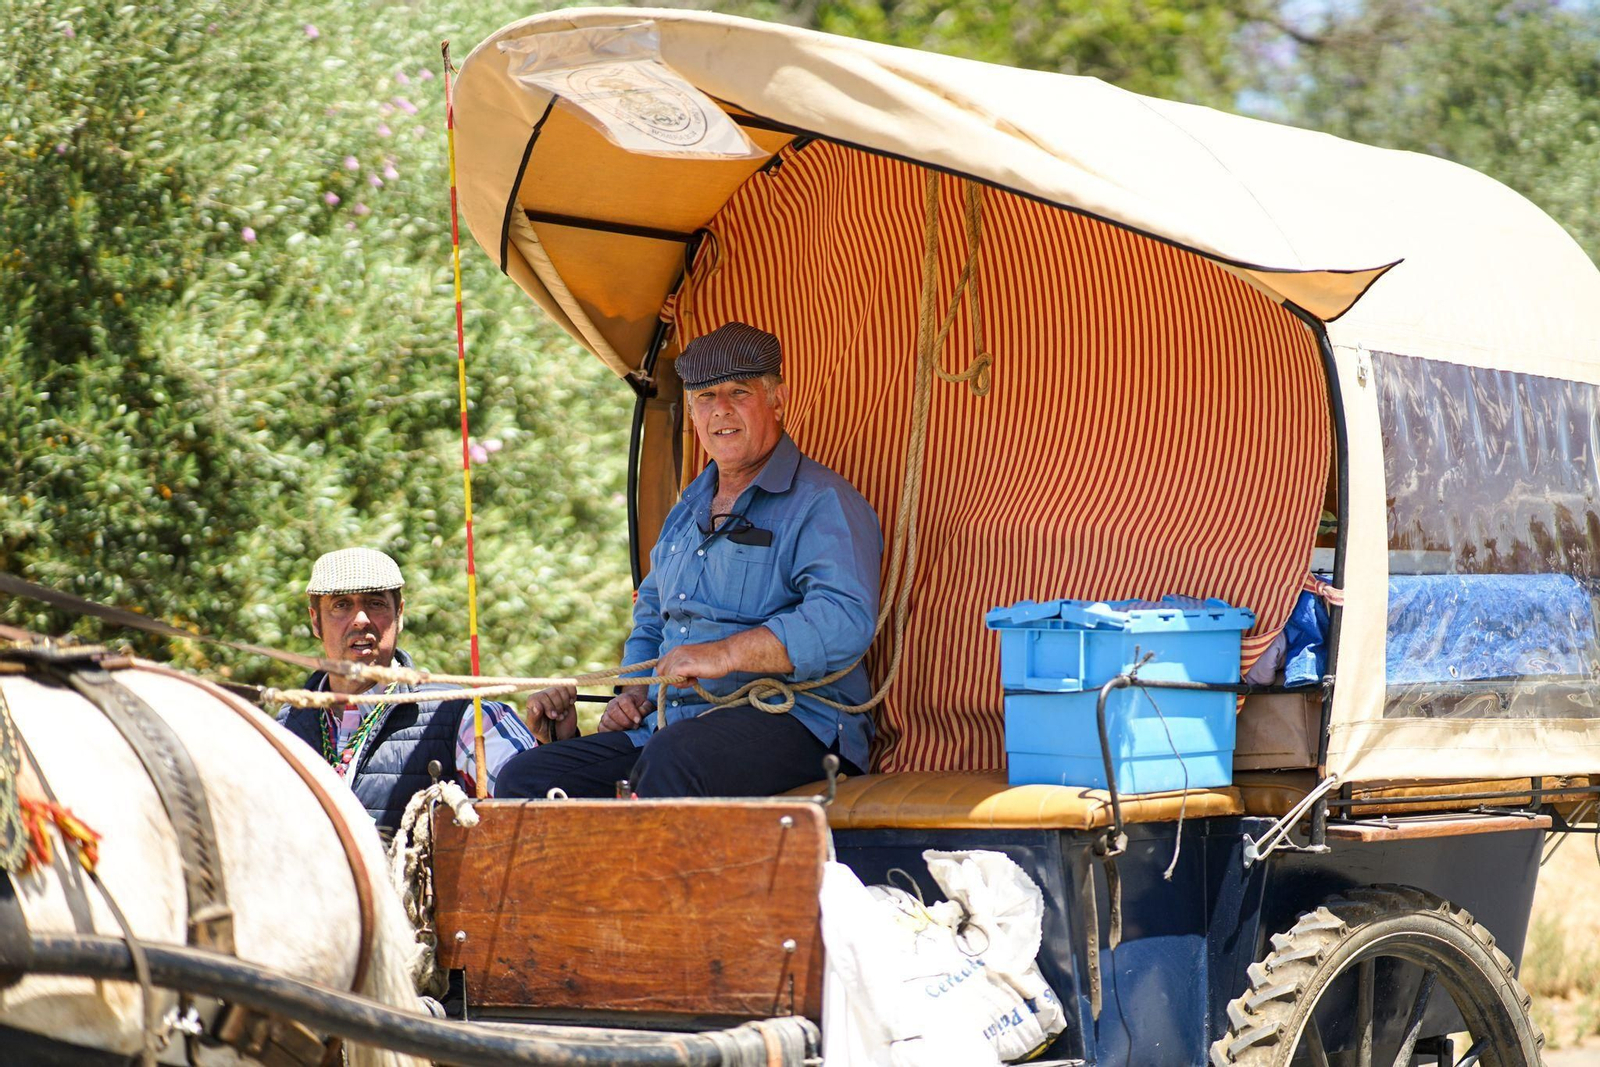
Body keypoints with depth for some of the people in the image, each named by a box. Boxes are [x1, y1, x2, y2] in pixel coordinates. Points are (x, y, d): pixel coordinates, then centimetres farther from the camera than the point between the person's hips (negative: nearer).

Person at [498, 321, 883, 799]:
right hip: (667, 721, 8)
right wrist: (633, 693, 16)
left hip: (791, 719, -8)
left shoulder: (822, 503, -4)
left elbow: (844, 622, -21)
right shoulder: (688, 509, 24)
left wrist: (726, 654, -28)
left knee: (674, 756, -40)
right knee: (524, 776, -8)